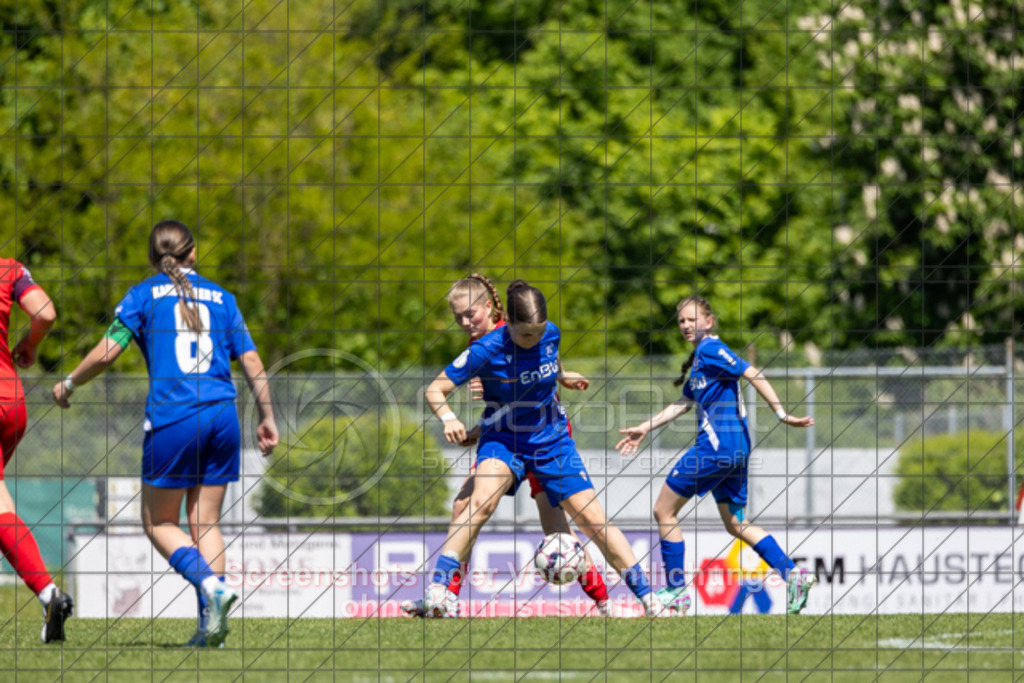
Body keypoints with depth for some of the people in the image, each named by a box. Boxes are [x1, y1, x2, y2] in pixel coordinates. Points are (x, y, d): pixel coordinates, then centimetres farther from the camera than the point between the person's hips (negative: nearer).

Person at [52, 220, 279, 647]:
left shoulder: (144, 295, 5)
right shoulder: (220, 297, 14)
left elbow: (108, 352, -2)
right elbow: (252, 363, 11)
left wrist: (69, 384, 14)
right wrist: (267, 418, 19)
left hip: (172, 417, -4)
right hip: (222, 417, 4)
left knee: (159, 523, 8)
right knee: (205, 522, 9)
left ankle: (210, 583, -18)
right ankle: (211, 626, -1)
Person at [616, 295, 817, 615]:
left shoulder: (710, 349, -10)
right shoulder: (699, 358, 19)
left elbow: (753, 374, -18)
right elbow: (684, 403, 25)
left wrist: (782, 414, -23)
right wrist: (644, 428, 25)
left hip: (716, 446, -10)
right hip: (735, 448, 10)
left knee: (664, 510, 2)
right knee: (735, 524, 12)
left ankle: (676, 591, 5)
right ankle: (793, 575, 0)